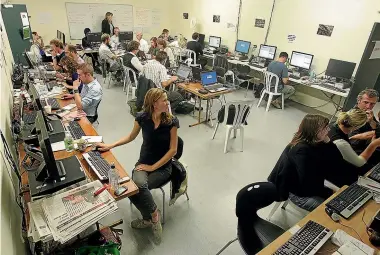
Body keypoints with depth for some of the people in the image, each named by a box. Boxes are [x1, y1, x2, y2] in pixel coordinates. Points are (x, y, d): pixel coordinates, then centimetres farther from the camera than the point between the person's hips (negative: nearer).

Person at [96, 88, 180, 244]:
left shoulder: (171, 121, -15)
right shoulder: (142, 117, -8)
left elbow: (173, 150, -12)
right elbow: (131, 137, 11)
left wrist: (153, 167, -15)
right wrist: (110, 146, 3)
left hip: (163, 166, -2)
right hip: (144, 161, 3)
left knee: (137, 187, -26)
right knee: (137, 184, -29)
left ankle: (150, 218, 2)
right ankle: (153, 216, -1)